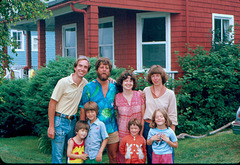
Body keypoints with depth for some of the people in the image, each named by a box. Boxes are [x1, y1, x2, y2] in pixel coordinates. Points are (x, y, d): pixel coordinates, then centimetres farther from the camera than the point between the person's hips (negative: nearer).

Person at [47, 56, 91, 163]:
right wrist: (51, 126, -14)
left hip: (73, 121, 5)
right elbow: (52, 104, -10)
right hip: (60, 121, -5)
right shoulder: (63, 82, -12)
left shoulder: (85, 83, 4)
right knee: (57, 156, -3)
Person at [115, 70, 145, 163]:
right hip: (122, 133, 0)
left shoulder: (139, 95, -1)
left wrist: (141, 133, -1)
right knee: (122, 157, 0)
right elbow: (117, 116, 6)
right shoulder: (117, 97, -2)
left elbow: (143, 116, 2)